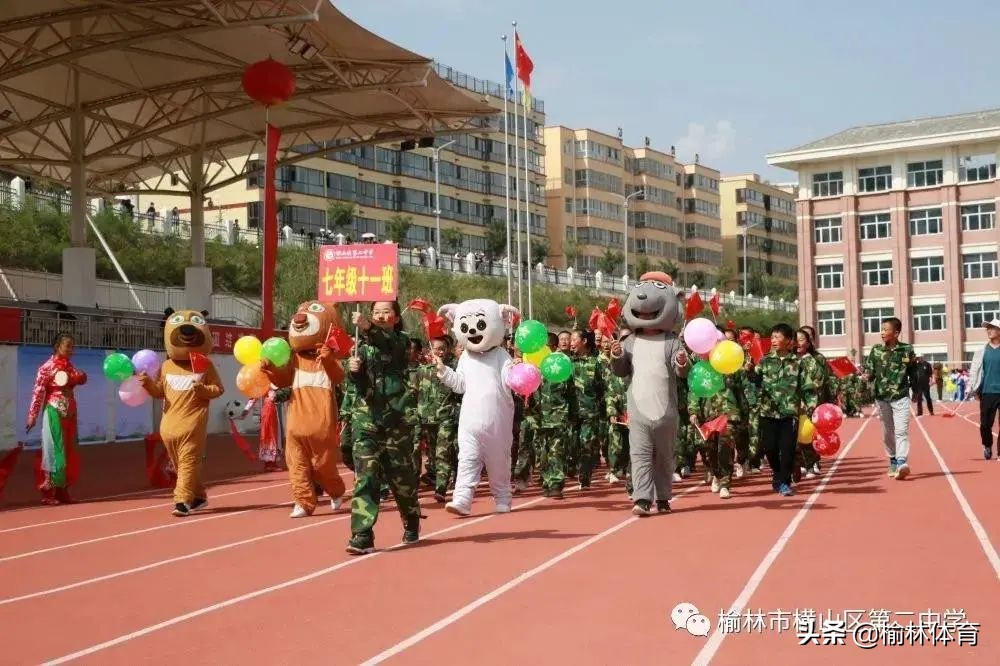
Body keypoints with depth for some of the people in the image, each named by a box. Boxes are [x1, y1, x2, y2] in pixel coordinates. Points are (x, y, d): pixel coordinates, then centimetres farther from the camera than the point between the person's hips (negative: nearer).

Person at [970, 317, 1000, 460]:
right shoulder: (982, 351, 5)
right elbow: (975, 371, 7)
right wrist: (974, 390, 1)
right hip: (987, 393, 1)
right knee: (985, 424, 3)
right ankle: (987, 446, 29)